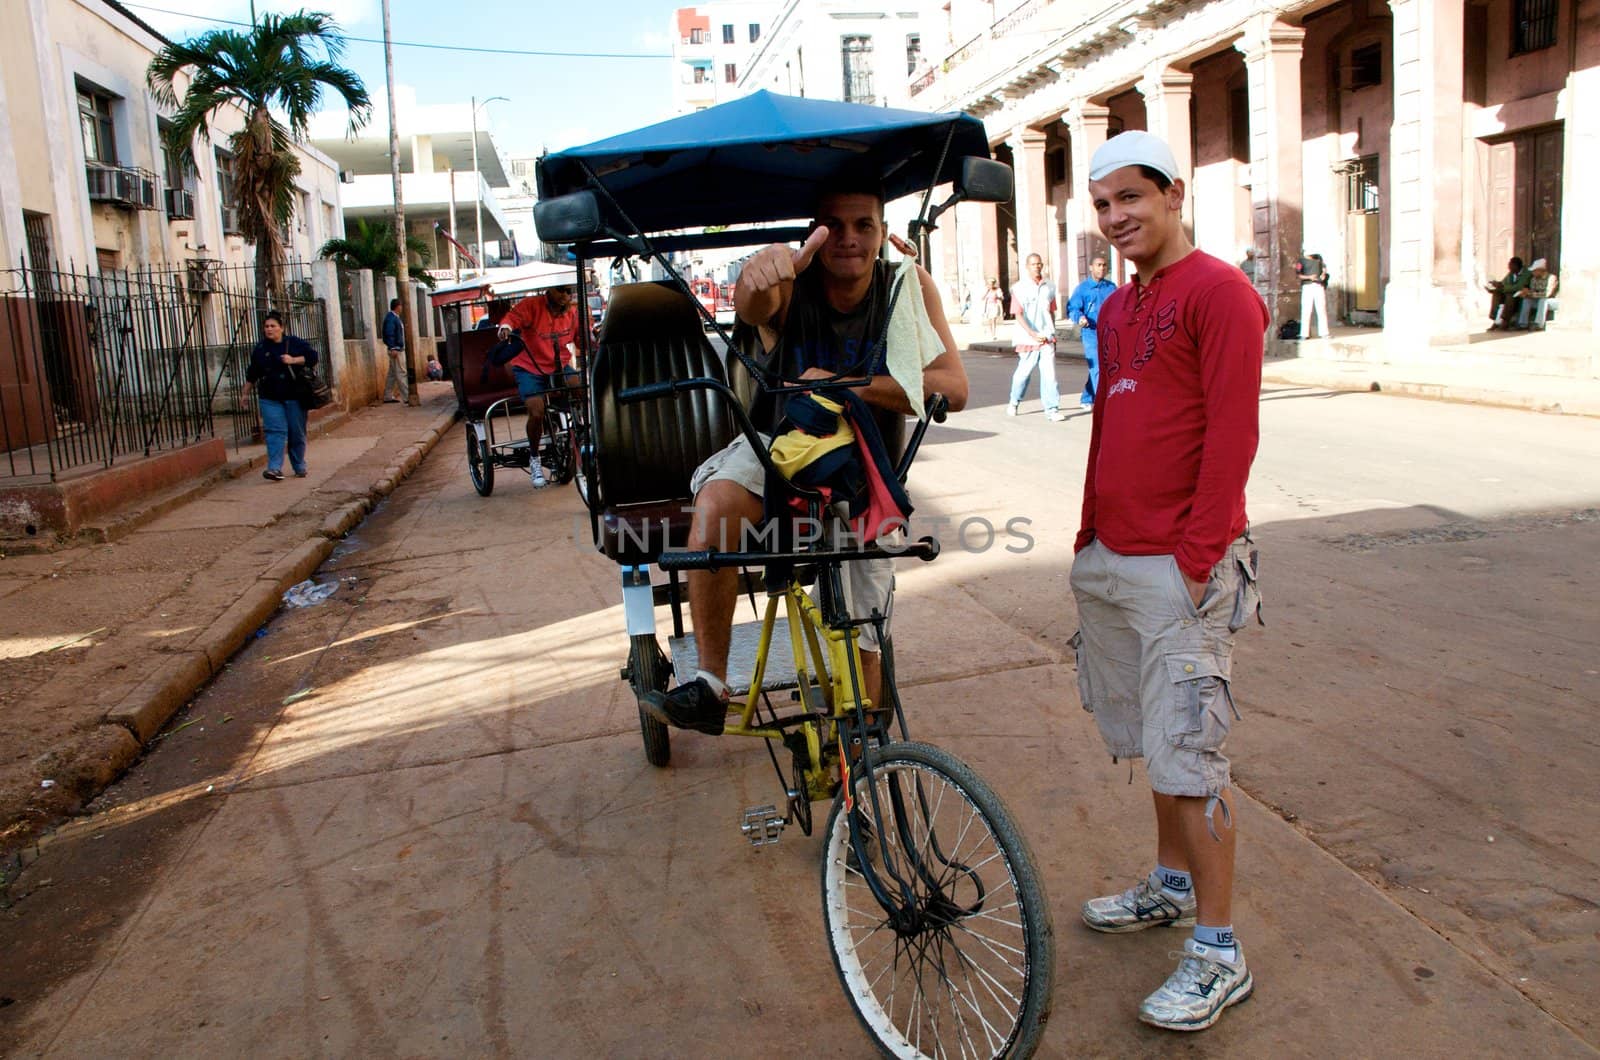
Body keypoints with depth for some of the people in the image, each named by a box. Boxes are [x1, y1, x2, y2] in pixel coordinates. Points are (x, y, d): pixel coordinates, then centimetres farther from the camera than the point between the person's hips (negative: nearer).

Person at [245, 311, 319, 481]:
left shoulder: (295, 343, 1)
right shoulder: (260, 349, 10)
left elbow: (313, 356, -6)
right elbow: (252, 374, 18)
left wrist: (293, 360, -17)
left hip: (294, 396, -2)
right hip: (270, 398, 2)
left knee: (297, 433, 5)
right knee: (275, 431, -11)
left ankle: (300, 467, 18)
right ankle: (274, 468, -17)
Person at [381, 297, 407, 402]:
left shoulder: (396, 318, 17)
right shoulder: (391, 318, -12)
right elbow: (389, 334, -20)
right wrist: (393, 348, -23)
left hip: (399, 349, 10)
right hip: (395, 349, -10)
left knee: (392, 373, 11)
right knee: (401, 373, -9)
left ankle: (387, 396, 15)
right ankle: (406, 397, -10)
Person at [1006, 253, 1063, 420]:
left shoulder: (1049, 288, 9)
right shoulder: (1019, 289, -2)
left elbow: (1052, 312, 18)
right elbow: (1018, 315, -9)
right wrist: (1032, 334, -20)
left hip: (1047, 339, 2)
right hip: (1027, 340, -2)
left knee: (1049, 373, -8)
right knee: (1023, 373, 10)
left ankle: (1052, 409, -8)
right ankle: (1014, 402, 33)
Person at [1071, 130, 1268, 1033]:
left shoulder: (1219, 293, -9)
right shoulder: (1117, 308, 16)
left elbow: (1231, 437, -15)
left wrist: (1195, 558, -17)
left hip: (1180, 568, -8)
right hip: (1109, 561, 8)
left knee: (1189, 755, -4)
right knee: (1154, 742, 19)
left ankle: (1221, 956, 9)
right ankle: (1173, 883, 36)